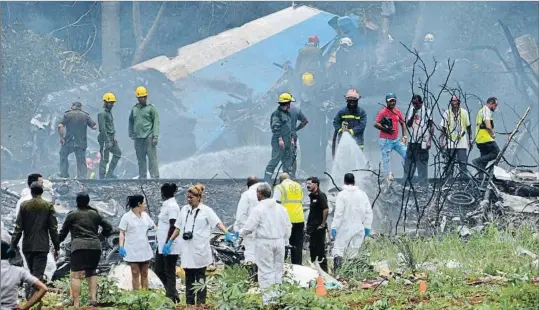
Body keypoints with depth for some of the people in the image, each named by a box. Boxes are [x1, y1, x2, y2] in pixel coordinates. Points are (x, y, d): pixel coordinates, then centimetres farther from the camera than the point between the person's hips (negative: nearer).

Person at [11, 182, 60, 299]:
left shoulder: (24, 205, 0)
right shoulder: (48, 206, -2)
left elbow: (18, 228, -1)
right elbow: (53, 228, -2)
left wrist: (13, 246, 4)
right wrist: (57, 247, 3)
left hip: (27, 246, 2)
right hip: (42, 246, -2)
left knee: (32, 273, 17)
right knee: (38, 274, -4)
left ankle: (30, 294, 14)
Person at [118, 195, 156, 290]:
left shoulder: (145, 215, 10)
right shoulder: (126, 217, -4)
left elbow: (153, 227, 15)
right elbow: (122, 233, -6)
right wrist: (121, 247, -17)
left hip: (144, 250, 5)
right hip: (133, 251, -5)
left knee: (144, 274, 7)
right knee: (135, 274, -4)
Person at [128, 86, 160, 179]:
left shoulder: (151, 108, -1)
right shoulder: (134, 109, 11)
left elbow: (156, 122, -4)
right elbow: (131, 121, 21)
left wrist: (155, 136, -11)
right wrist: (131, 134, 15)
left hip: (148, 137, -4)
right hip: (138, 138, 5)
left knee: (152, 158, -7)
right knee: (140, 159, 9)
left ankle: (155, 177, -7)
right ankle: (142, 177, 15)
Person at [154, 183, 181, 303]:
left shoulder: (172, 206, -17)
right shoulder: (166, 205, 12)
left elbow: (173, 227, -21)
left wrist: (167, 244, -22)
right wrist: (159, 242, 21)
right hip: (162, 245, 10)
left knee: (169, 273, -2)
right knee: (158, 270, 14)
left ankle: (172, 298, 5)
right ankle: (172, 293, 22)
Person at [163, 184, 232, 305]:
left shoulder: (206, 210, -3)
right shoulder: (184, 209, 11)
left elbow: (217, 223, -15)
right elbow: (178, 228, 18)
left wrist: (226, 233, -31)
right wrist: (170, 242, 17)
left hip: (199, 250, -5)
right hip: (186, 250, 5)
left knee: (200, 278, 1)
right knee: (189, 279, 8)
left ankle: (201, 304, 3)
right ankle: (189, 304, 12)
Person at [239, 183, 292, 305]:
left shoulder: (259, 209, -12)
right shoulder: (281, 208, 6)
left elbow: (249, 227, -12)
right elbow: (288, 226, 11)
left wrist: (241, 233, 8)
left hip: (265, 243, -5)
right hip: (279, 242, 5)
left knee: (266, 271, -2)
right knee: (278, 270, 13)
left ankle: (268, 299, -5)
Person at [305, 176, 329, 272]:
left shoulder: (320, 195, -15)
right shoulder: (312, 196, 14)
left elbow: (326, 209, -22)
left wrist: (323, 223, -19)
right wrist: (309, 223, 17)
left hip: (319, 227, -10)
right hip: (312, 227, 10)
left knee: (320, 249, -6)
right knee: (312, 247, 14)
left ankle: (324, 270, -1)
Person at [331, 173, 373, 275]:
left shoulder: (342, 195, -7)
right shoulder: (362, 194, 5)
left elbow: (338, 213, -12)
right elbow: (369, 212, 5)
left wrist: (334, 227, -8)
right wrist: (367, 227, 12)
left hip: (345, 227, -4)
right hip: (359, 228, 4)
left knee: (338, 248, 0)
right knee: (353, 252, 9)